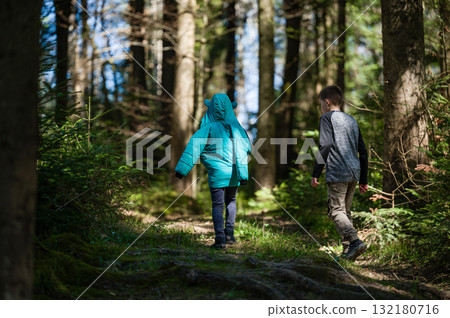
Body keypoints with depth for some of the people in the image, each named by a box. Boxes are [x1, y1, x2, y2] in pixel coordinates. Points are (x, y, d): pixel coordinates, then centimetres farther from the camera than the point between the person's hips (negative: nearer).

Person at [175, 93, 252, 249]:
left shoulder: (208, 129, -7)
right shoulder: (235, 128, 1)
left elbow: (193, 147, -15)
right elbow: (243, 150, -6)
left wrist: (182, 169, -15)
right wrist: (243, 174, -7)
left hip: (217, 173, -3)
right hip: (233, 172, 3)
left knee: (217, 205, 3)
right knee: (231, 201, 21)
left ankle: (220, 238, -4)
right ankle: (229, 233, 15)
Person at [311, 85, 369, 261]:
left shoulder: (327, 117, 0)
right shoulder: (352, 120, 21)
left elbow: (325, 145, -13)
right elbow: (362, 151, 19)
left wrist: (316, 173, -11)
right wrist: (363, 179, 23)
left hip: (337, 172, -7)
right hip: (354, 173, 7)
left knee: (336, 210, -8)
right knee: (345, 212, 12)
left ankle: (355, 241, -28)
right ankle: (348, 251, 7)